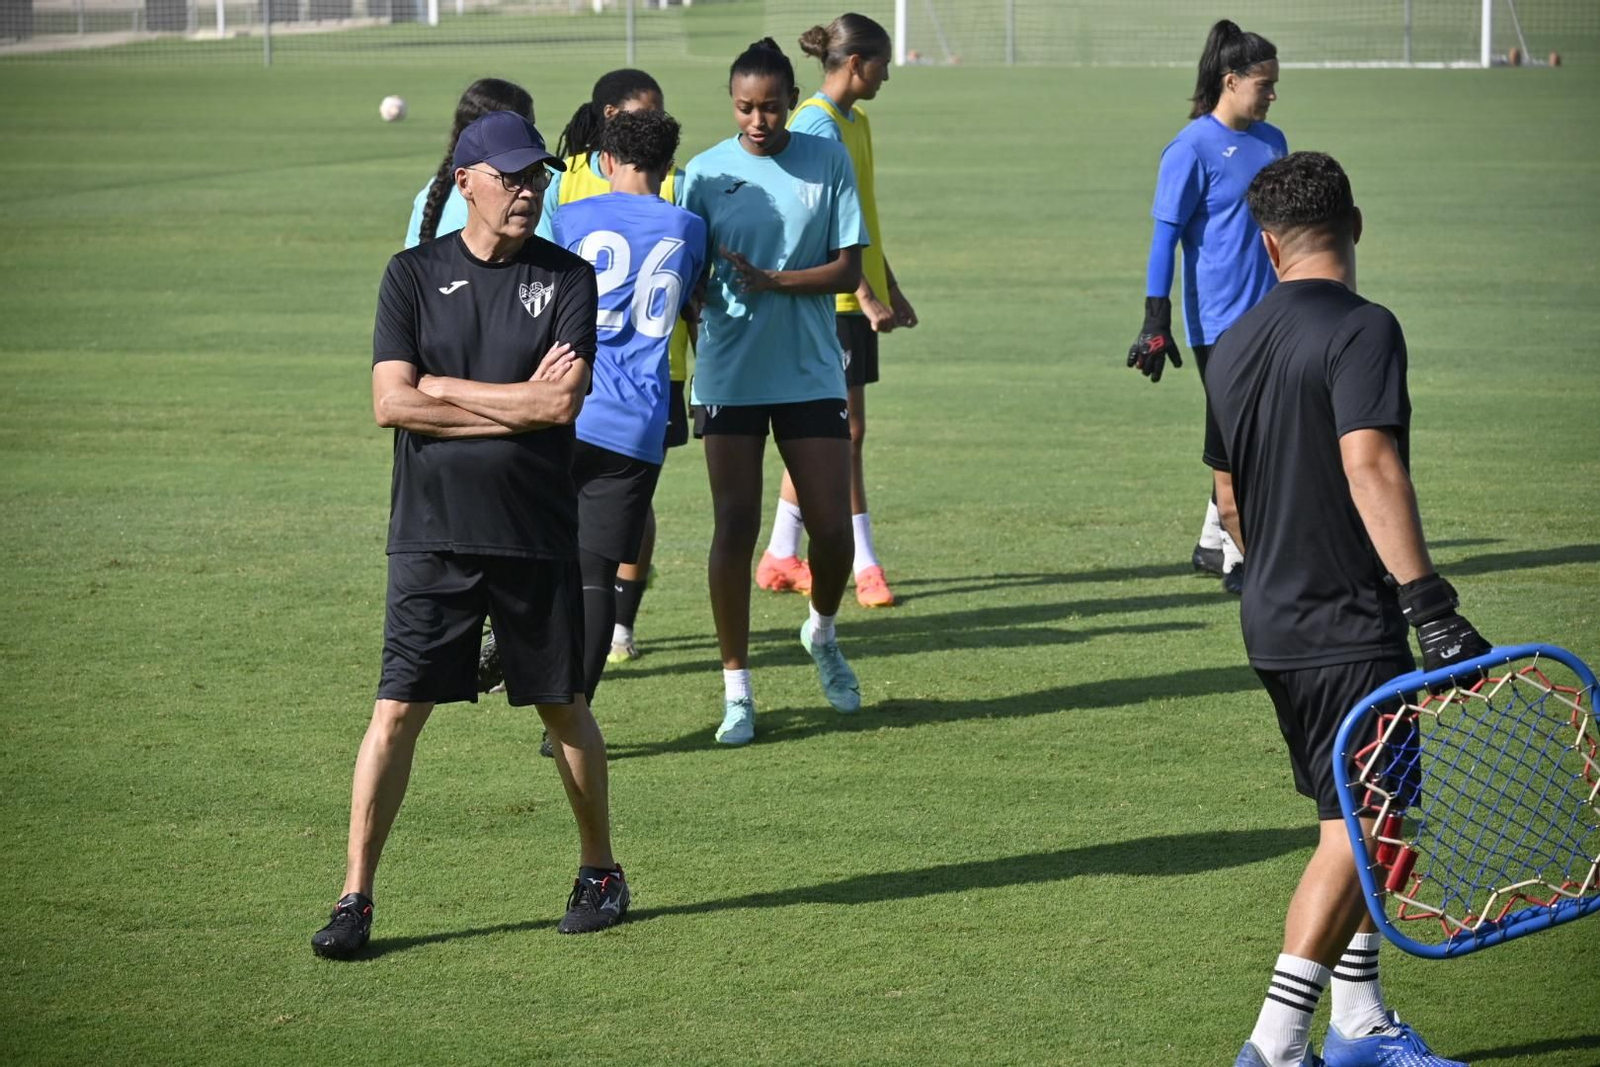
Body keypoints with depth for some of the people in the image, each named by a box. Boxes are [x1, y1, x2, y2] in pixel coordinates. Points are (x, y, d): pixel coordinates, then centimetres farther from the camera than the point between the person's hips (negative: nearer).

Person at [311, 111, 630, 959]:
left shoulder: (569, 278, 1)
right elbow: (390, 403, -9)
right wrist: (520, 403, -11)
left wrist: (442, 388, -9)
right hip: (434, 535, 0)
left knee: (563, 706, 11)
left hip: (538, 537, 1)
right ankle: (355, 897, 2)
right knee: (397, 711, -4)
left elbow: (564, 402, -12)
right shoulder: (414, 275, 2)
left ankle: (600, 871, 28)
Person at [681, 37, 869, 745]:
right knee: (735, 526, -4)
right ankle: (736, 692, 4)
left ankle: (822, 633, 32)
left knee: (832, 527, 0)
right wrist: (691, 301, -16)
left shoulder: (828, 162, -1)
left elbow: (848, 270, -5)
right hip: (730, 376, 0)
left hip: (811, 374, 1)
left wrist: (770, 280, -17)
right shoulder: (707, 172, 0)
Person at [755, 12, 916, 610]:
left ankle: (781, 559, 19)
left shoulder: (855, 122, 15)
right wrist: (867, 296, -23)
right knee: (845, 432, -5)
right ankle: (865, 566, -2)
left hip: (857, 300, 10)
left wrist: (891, 290, 23)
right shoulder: (817, 125, -14)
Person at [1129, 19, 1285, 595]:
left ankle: (1213, 544, 24)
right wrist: (1156, 323, -13)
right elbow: (1165, 238, -10)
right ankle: (1237, 561, 0)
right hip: (1219, 320, -7)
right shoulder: (1193, 149, -11)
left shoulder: (1271, 141, 11)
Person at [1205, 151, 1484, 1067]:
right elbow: (1369, 466, -28)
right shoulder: (1363, 329, -15)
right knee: (1357, 832, -5)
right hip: (1352, 627, -8)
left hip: (1274, 620, 8)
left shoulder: (1235, 347, 10)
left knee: (1351, 822, 17)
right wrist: (1431, 605, -31)